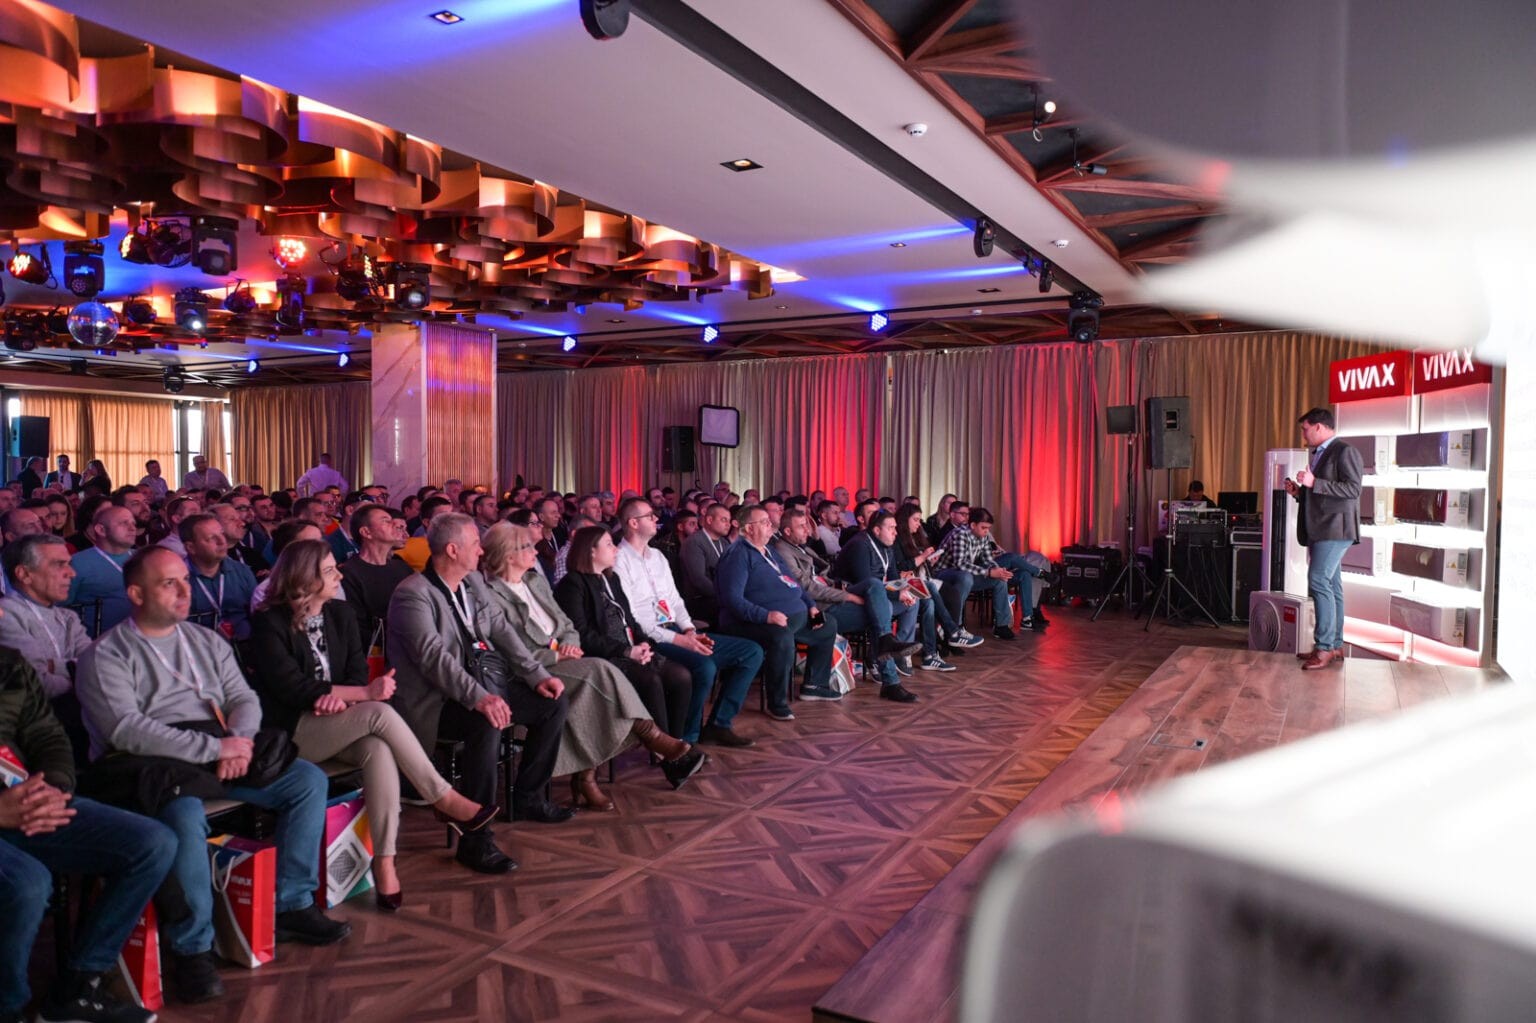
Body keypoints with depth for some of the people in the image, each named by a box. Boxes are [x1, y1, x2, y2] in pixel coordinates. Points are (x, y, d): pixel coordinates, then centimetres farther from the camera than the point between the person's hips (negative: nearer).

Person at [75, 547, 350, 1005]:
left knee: (308, 778, -10)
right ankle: (192, 948, -18)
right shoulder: (106, 655, -2)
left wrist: (237, 742, -10)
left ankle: (292, 904, 0)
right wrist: (216, 747, -18)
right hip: (150, 765, -6)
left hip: (220, 756, 6)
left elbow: (245, 700, 13)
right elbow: (126, 730, -15)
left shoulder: (207, 641, 18)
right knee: (185, 816, -37)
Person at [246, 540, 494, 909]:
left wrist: (339, 695, -19)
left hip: (339, 724, 5)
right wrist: (364, 693, -26)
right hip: (291, 732, -5)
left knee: (379, 750, -31)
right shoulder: (269, 623, -10)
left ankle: (385, 862, -32)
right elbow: (293, 688, -18)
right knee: (379, 713, -31)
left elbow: (359, 671, 5)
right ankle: (446, 801, -23)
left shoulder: (340, 614, 8)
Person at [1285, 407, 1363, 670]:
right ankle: (1335, 646, 15)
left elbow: (1352, 489, -18)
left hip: (1334, 528, -10)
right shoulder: (1318, 455, 19)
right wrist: (1299, 492, 8)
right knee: (1330, 587, 10)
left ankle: (1325, 647, -15)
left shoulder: (1345, 452, -9)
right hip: (1318, 530, 10)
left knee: (1319, 581, -17)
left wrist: (1314, 483, -23)